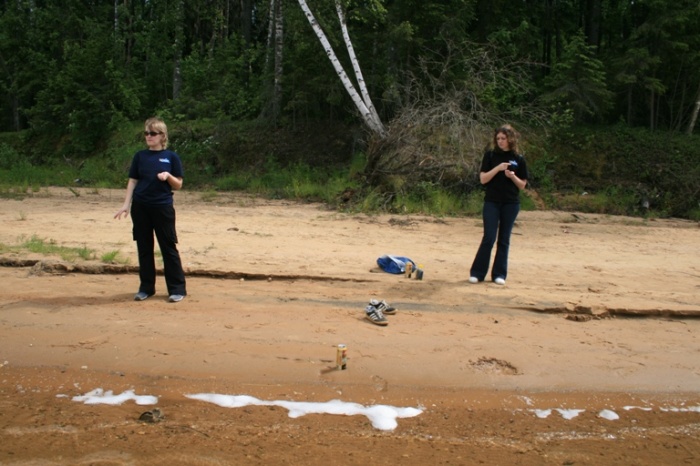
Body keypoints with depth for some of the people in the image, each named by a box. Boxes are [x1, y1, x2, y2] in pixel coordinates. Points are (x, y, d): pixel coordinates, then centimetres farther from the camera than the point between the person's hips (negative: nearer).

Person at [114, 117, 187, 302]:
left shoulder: (171, 157, 1)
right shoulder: (140, 156, 7)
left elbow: (178, 185, 2)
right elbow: (132, 181, 7)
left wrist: (168, 176, -18)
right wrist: (126, 204, -3)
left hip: (163, 207, -3)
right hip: (140, 207, 3)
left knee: (169, 247, 0)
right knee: (144, 248, 8)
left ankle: (177, 289, 7)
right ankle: (146, 288, 19)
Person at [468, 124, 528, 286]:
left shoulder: (518, 159, 4)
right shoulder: (490, 156, 2)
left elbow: (523, 185, 6)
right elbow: (483, 179, -5)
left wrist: (512, 176, -13)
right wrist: (498, 168, -18)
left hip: (511, 204, 2)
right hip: (492, 202, -1)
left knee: (504, 240, 6)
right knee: (489, 238, -6)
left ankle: (499, 274, 14)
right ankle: (477, 272, 3)